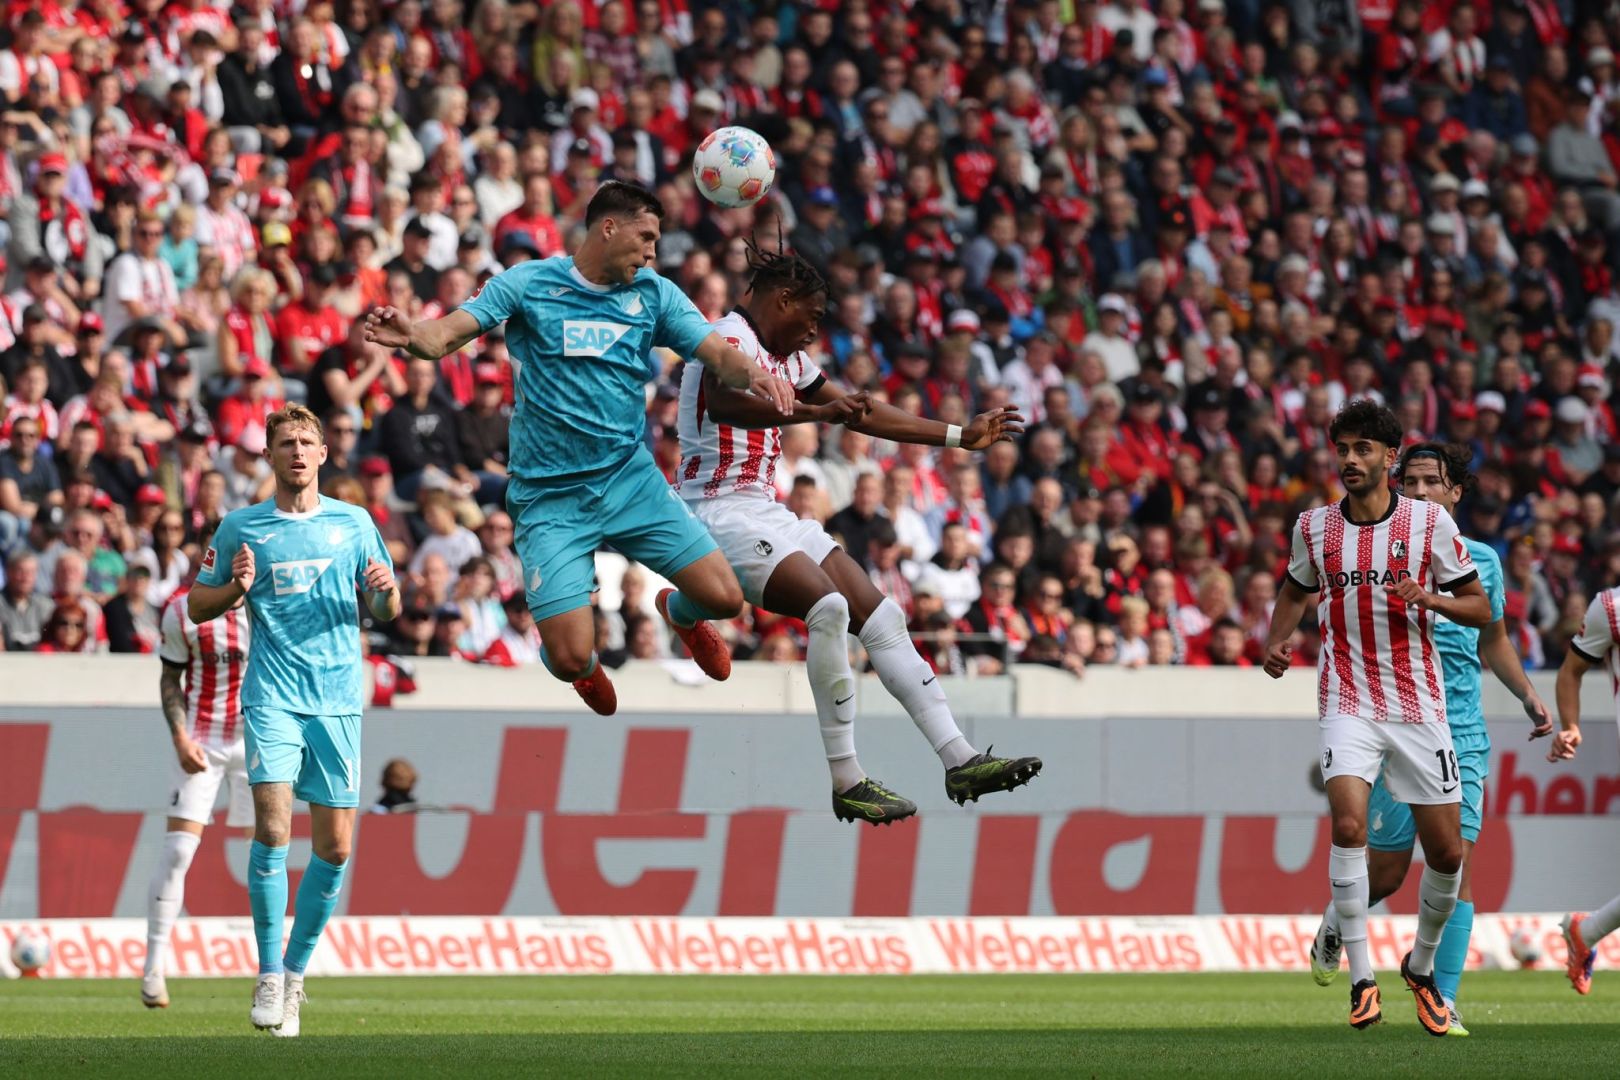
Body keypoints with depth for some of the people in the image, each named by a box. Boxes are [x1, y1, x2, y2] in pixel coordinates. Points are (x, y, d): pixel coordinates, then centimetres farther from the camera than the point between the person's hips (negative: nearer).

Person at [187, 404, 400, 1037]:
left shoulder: (353, 524, 10)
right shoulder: (240, 528, 6)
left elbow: (384, 611, 17)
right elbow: (197, 606, 12)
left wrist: (386, 591, -7)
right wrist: (235, 587, -8)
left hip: (338, 699, 2)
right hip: (272, 695, -2)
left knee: (334, 846, 0)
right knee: (272, 826, -18)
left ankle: (295, 972, 16)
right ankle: (269, 976, -10)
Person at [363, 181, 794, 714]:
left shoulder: (655, 294, 6)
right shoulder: (528, 284, -3)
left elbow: (719, 354, -3)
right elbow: (446, 334, -10)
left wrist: (753, 374, -27)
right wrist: (411, 335, -34)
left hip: (631, 478, 3)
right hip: (550, 494, -3)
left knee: (724, 597, -7)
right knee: (569, 660, -13)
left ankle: (678, 611, 33)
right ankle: (586, 664, 28)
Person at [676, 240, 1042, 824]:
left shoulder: (788, 358, 19)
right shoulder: (731, 337, -11)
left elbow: (867, 415, 27)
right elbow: (721, 402, -35)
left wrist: (963, 436, 28)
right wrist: (817, 412, -46)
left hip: (767, 512, 10)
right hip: (720, 512, -10)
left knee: (880, 615, 0)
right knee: (828, 606, -27)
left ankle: (960, 761, -1)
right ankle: (846, 782, -23)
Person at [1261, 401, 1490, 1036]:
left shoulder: (1430, 522, -2)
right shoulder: (1313, 526, 4)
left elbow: (1480, 607, 2)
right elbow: (1296, 590, 24)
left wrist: (1429, 599, -17)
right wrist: (1276, 641, 5)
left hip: (1419, 704, 0)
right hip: (1348, 702, 0)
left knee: (1446, 850, 2)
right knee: (1348, 822, -23)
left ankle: (1421, 966, 28)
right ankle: (1361, 979, -19)